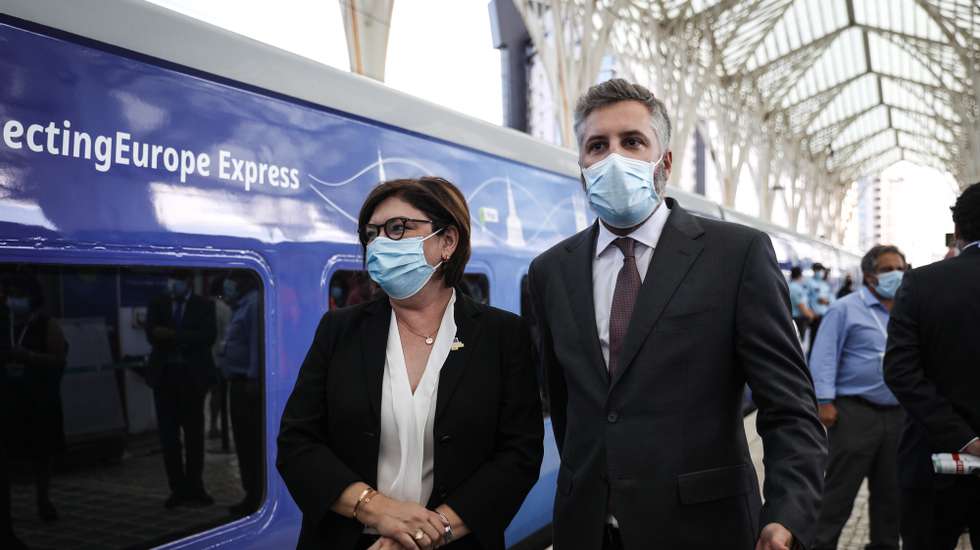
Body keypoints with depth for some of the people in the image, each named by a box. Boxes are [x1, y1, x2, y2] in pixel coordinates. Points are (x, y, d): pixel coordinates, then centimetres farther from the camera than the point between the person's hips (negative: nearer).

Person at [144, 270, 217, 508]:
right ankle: (178, 489, 12)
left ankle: (194, 488, 14)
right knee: (168, 435, 3)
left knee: (194, 434, 4)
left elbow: (207, 336, -12)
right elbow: (152, 335, -7)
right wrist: (185, 339, -17)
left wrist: (172, 335, -15)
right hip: (165, 375, 2)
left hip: (193, 376, -2)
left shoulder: (204, 305, 3)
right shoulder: (157, 304, 8)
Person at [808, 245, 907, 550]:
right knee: (840, 489, -1)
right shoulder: (845, 309, -4)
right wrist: (825, 401, -17)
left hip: (898, 415, 6)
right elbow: (824, 357, -9)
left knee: (891, 490, 15)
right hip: (856, 412, -5)